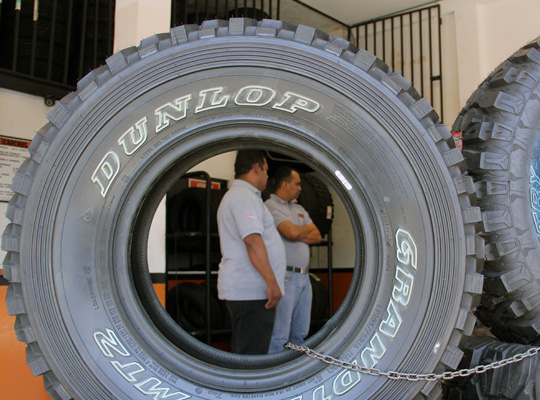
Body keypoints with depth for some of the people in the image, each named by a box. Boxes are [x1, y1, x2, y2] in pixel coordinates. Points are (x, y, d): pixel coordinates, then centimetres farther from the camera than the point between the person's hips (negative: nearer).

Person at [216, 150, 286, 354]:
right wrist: (272, 282, -25)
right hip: (251, 291, -11)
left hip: (240, 288, 11)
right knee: (252, 352, -8)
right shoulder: (245, 196, -13)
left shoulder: (234, 195, 22)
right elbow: (252, 240, -24)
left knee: (242, 349, 14)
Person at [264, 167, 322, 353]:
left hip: (304, 277, 9)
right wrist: (307, 229, 1)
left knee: (300, 333, 15)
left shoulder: (299, 209, 19)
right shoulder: (271, 206, -8)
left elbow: (317, 236, 11)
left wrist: (298, 235, -7)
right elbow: (291, 232, -21)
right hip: (285, 277, -9)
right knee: (279, 335, -7)